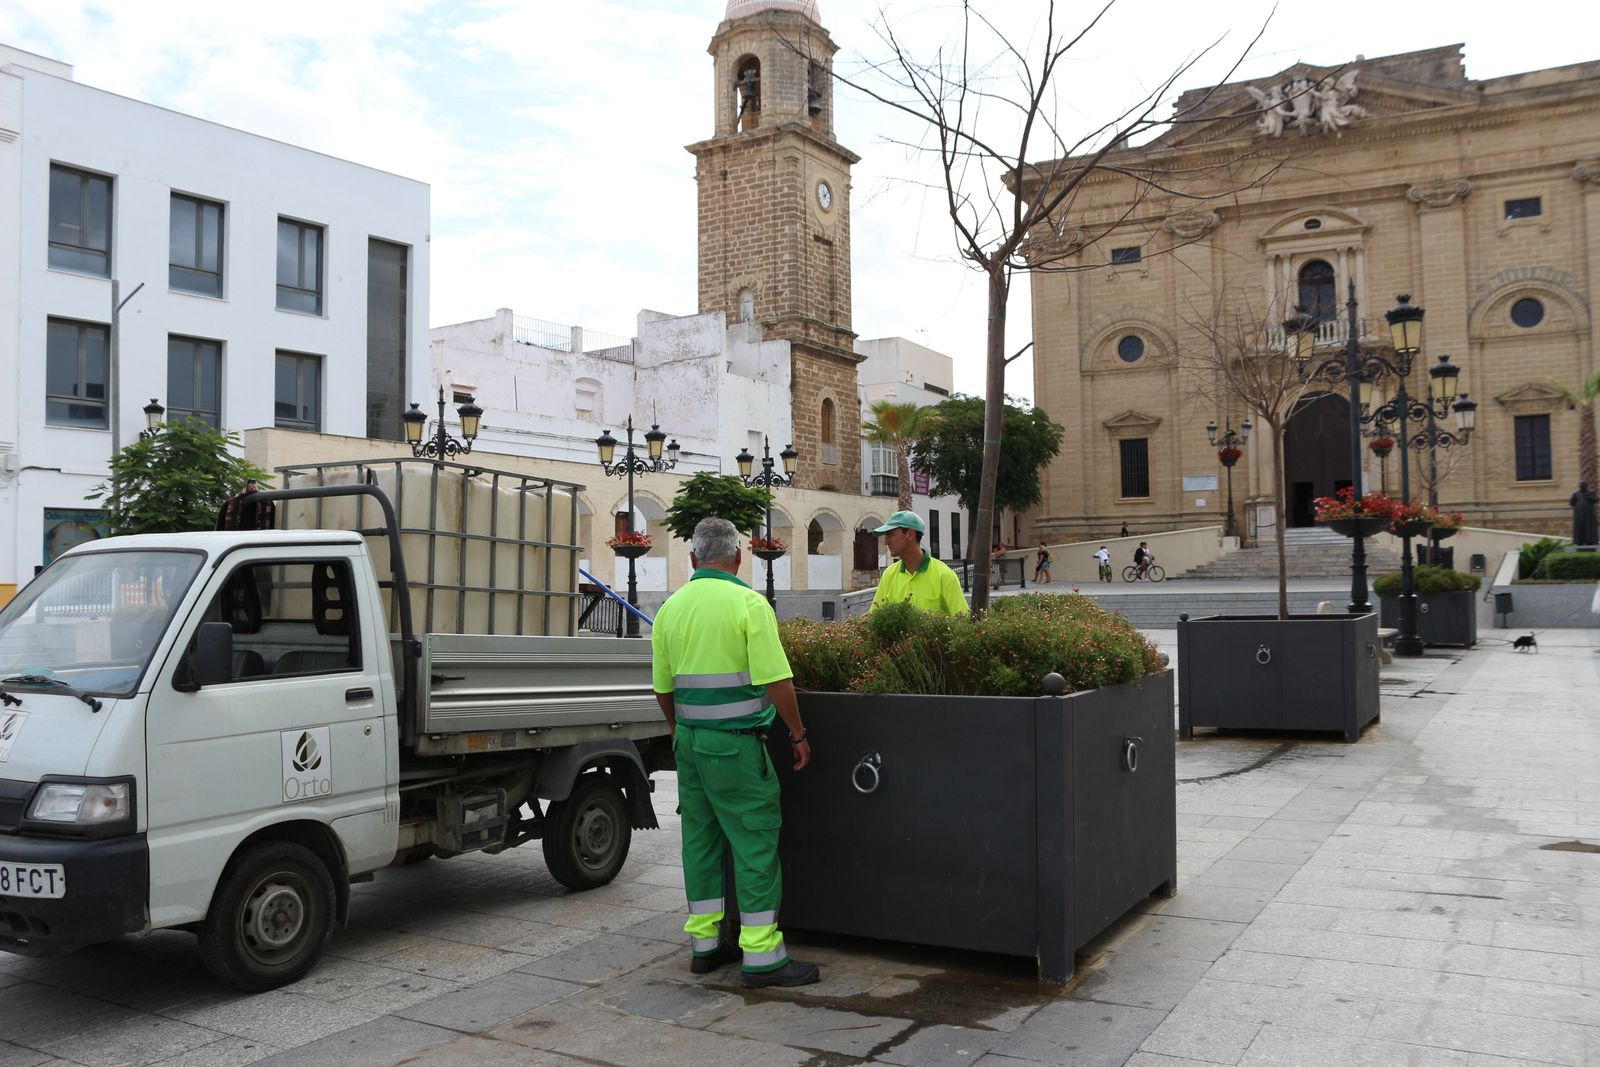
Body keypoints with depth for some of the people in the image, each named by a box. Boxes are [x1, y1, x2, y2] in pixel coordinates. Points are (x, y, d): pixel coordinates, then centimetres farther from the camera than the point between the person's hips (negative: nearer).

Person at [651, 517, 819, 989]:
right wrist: (798, 735, -4)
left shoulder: (670, 608, 7)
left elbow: (663, 688, 12)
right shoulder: (748, 602, -11)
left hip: (689, 739, 7)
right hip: (735, 742, -7)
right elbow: (777, 681, -15)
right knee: (755, 840, -1)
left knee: (701, 838, 14)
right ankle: (761, 955, 2)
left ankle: (705, 942, 22)